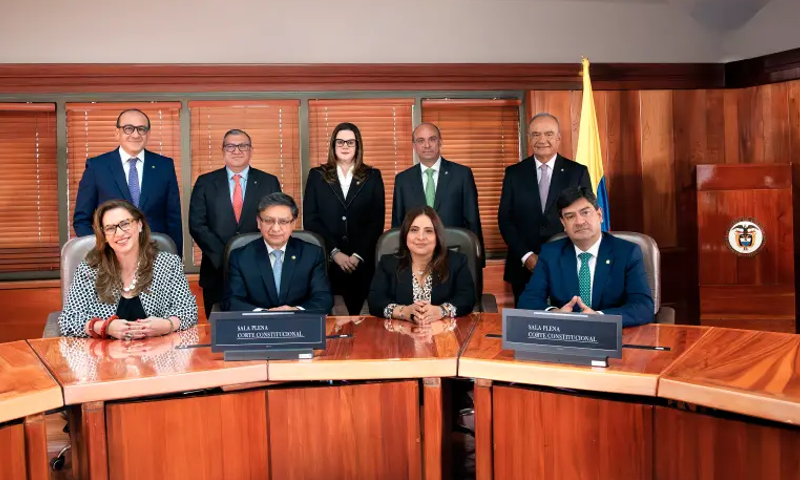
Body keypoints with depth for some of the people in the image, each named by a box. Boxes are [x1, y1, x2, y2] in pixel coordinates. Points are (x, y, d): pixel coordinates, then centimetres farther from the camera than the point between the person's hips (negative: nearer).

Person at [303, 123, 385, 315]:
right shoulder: (317, 176, 7)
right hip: (326, 260, 0)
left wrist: (358, 255, -8)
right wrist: (335, 252, -9)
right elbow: (310, 219, 0)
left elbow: (377, 221, 2)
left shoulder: (372, 176, 8)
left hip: (362, 261, 0)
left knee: (358, 312, 2)